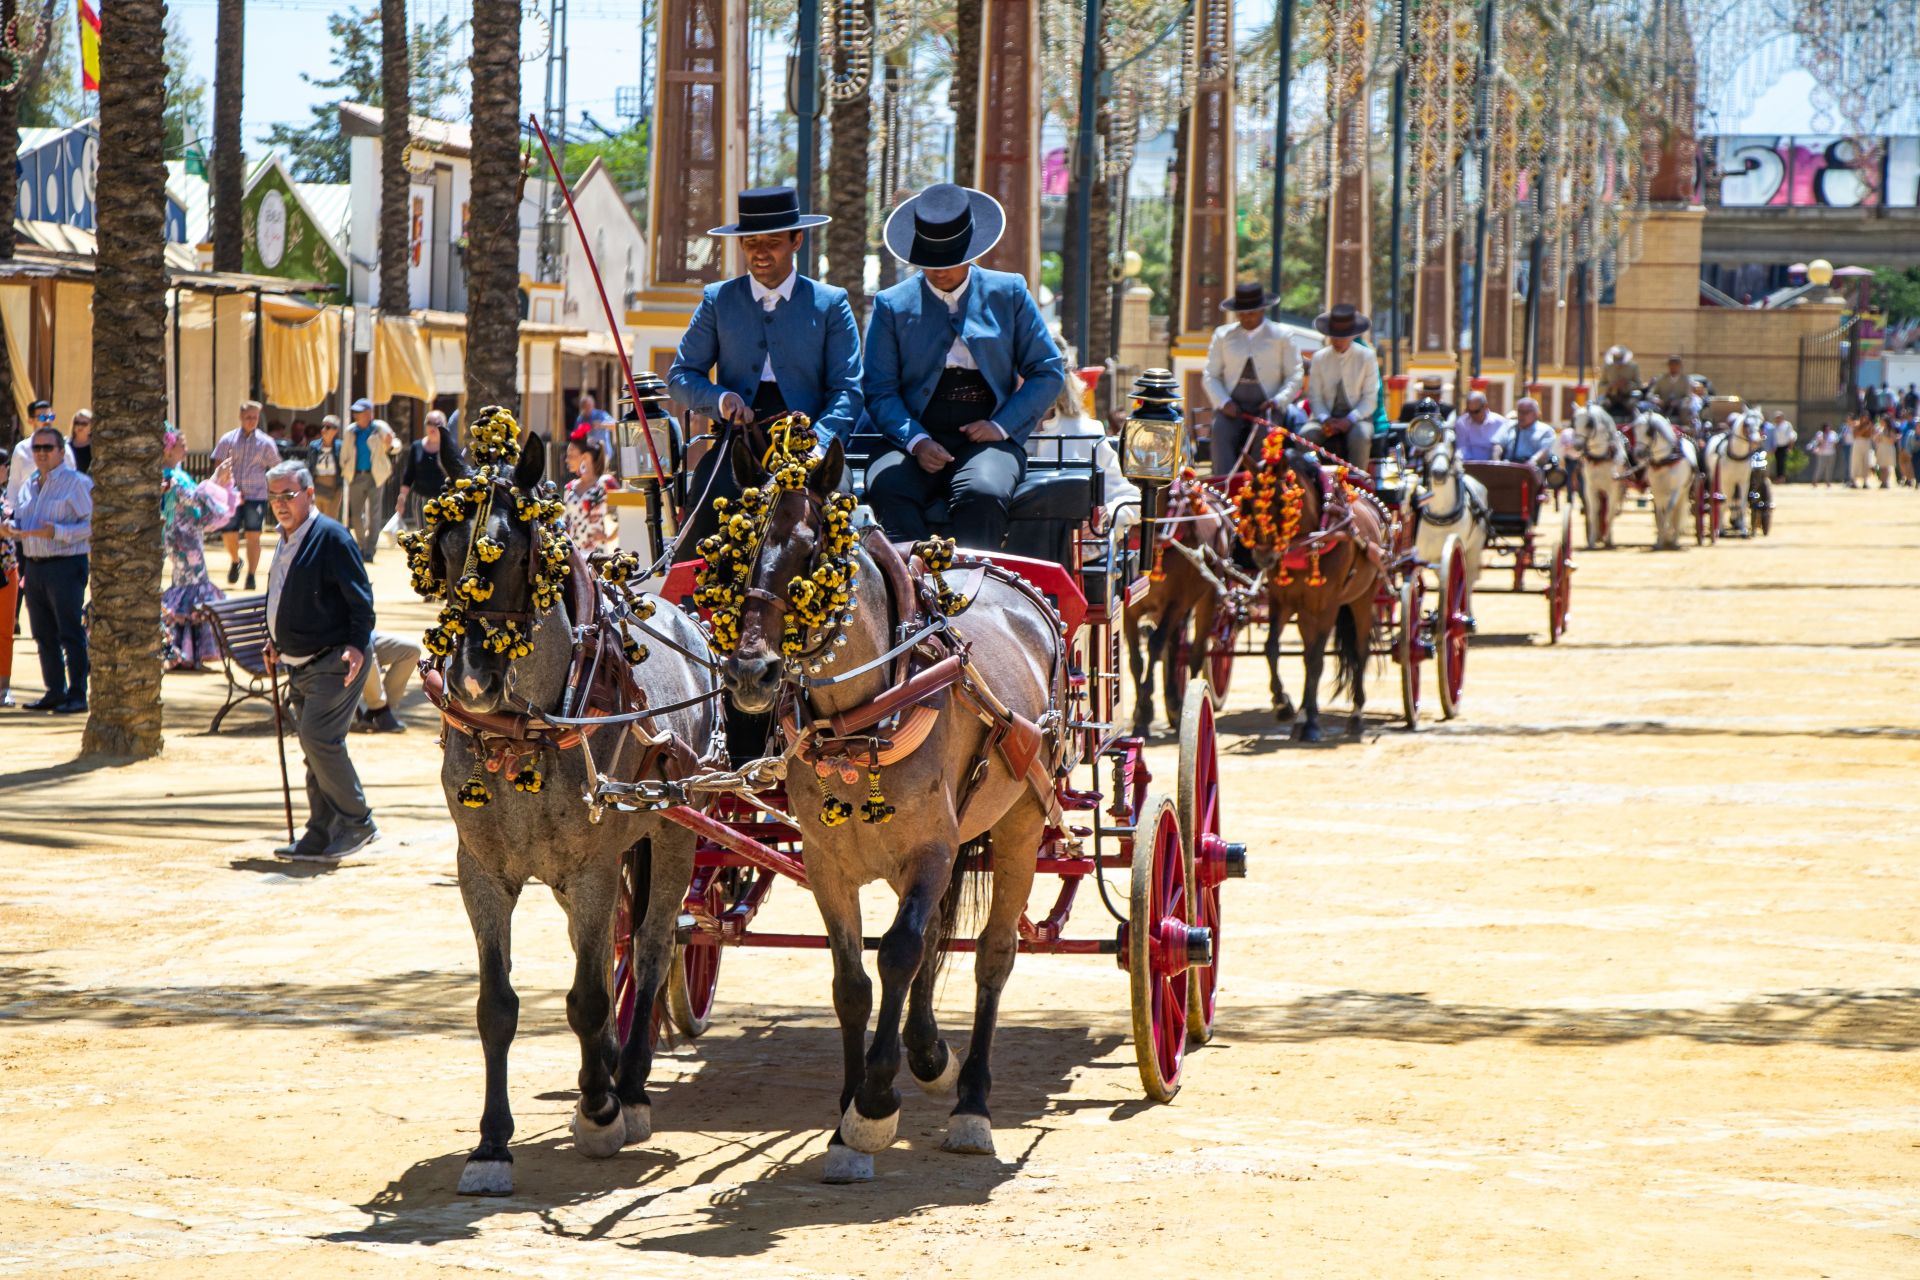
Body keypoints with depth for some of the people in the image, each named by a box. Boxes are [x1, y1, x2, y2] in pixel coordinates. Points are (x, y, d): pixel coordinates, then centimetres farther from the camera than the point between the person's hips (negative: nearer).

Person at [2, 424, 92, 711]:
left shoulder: (76, 483, -6)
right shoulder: (31, 484, 17)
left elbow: (92, 525, -13)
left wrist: (56, 532, -22)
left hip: (65, 566, -7)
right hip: (34, 567, 7)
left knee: (71, 633, -5)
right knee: (44, 635, 10)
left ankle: (77, 695, -2)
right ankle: (55, 691, 17)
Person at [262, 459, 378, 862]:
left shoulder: (330, 537, -13)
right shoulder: (285, 540, 14)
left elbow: (360, 598, -15)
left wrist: (356, 645, -22)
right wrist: (276, 644, 22)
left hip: (335, 662, -9)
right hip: (302, 663, 9)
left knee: (318, 737, -17)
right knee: (314, 746, 10)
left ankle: (357, 822, -6)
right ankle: (321, 836, 14)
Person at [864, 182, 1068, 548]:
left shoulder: (1009, 293, 14)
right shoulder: (892, 305, 14)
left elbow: (1048, 372, 12)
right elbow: (881, 391, 8)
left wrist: (1001, 426, -4)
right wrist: (916, 442, -11)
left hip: (988, 439, -1)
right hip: (918, 440, 1)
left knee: (982, 495, -36)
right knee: (886, 488, -34)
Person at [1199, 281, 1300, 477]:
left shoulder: (1281, 336, 9)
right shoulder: (1223, 335, 13)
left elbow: (1294, 377, 8)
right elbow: (1210, 376, 12)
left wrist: (1277, 401, -11)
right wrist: (1224, 402, -7)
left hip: (1266, 408, -1)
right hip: (1232, 407, 1)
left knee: (1266, 433, -34)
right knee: (1221, 431, -32)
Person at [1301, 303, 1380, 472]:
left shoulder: (1367, 357, 1)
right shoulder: (1319, 358, 5)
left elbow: (1370, 398, -1)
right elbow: (1314, 396, 5)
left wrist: (1349, 420, -17)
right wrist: (1325, 420, -16)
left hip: (1356, 416, -2)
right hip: (1326, 415, 2)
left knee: (1360, 438, -36)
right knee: (1305, 436, -30)